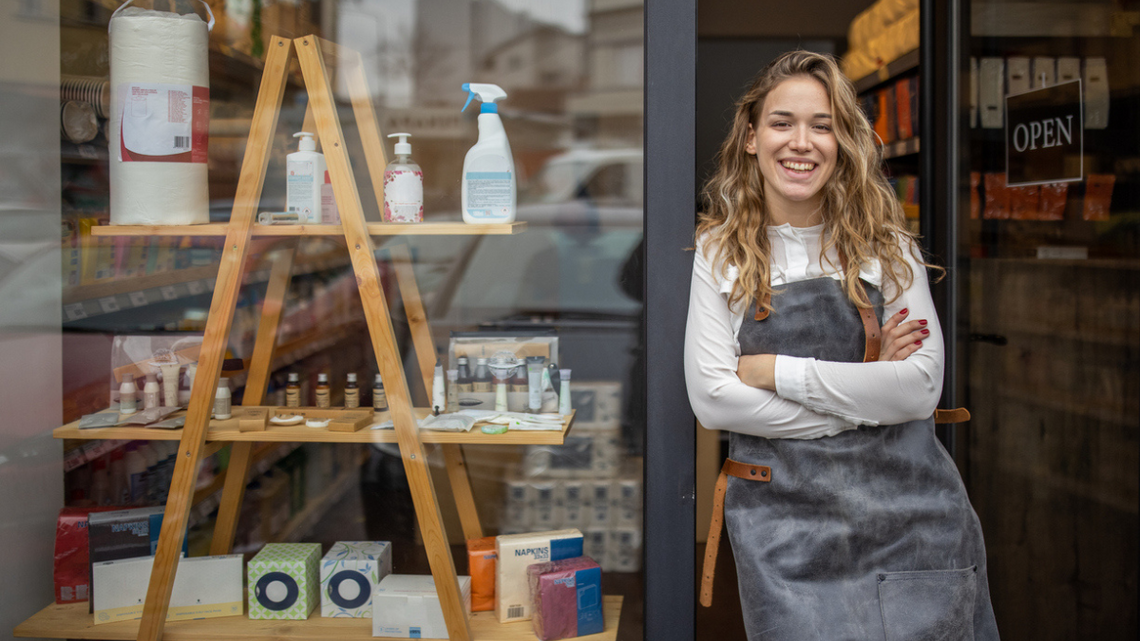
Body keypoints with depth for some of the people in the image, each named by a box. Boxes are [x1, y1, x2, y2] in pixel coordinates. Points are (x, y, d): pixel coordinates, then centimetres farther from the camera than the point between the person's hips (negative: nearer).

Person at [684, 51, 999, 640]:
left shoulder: (887, 246, 3)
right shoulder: (720, 254, 3)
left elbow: (921, 387, -7)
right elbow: (710, 398, -7)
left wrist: (779, 371, -11)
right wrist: (865, 397, -9)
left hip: (905, 509, 1)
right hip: (784, 520, -1)